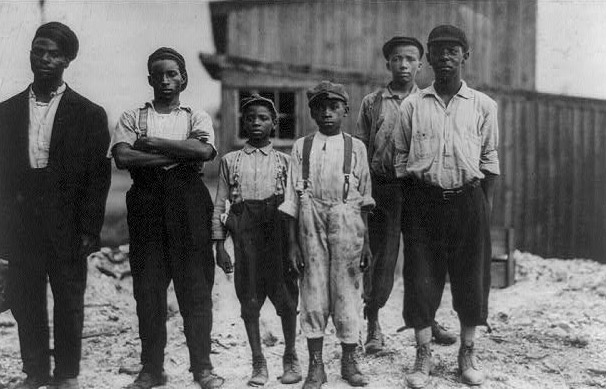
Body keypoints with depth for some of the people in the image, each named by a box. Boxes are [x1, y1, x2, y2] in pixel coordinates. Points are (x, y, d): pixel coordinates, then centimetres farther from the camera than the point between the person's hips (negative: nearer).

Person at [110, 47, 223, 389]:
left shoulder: (197, 118, 12)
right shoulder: (132, 118, 12)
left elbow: (204, 150, -10)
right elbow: (123, 157, -6)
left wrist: (151, 143, -8)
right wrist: (179, 154, -9)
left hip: (188, 204, -1)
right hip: (146, 204, 1)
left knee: (196, 288, -1)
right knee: (148, 290, 2)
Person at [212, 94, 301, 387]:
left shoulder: (283, 161, 8)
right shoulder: (230, 161, 10)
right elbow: (220, 204, 8)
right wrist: (219, 245, 2)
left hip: (277, 230, 0)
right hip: (244, 232, 1)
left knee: (285, 296, 1)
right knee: (249, 298, 4)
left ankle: (290, 358, 19)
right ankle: (258, 363, 16)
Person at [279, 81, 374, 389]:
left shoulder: (355, 147, 6)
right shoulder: (302, 147, 6)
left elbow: (364, 198, 8)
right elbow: (292, 198, 4)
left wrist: (366, 241, 5)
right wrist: (292, 242, -1)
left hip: (347, 220, 0)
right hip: (311, 222, 0)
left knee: (347, 288, 3)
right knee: (313, 289, 3)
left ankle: (349, 361, 18)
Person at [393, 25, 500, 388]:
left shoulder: (483, 105, 5)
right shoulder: (412, 105, 4)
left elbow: (490, 160, 7)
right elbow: (401, 159, 7)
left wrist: (487, 207, 1)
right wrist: (406, 206, 2)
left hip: (467, 199, 1)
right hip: (423, 200, 0)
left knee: (471, 276, 7)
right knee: (421, 278, 2)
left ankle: (468, 352, 25)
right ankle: (424, 356, 16)